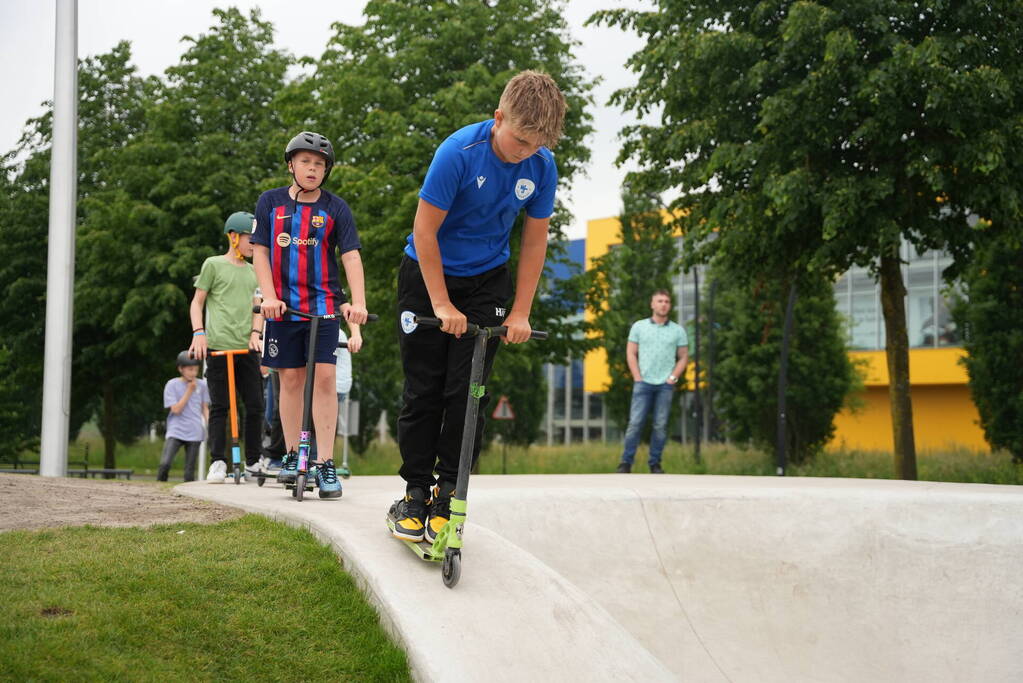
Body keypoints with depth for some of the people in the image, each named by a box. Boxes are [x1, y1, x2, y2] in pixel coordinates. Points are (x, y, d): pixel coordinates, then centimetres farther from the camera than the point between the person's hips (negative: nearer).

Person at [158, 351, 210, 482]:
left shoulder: (201, 385, 6)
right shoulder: (172, 385, -2)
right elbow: (176, 409, -8)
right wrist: (189, 391, -9)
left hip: (194, 433, 2)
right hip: (175, 431, -2)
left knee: (190, 471, 2)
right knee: (165, 463, -20)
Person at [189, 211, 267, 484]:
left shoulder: (254, 272, 20)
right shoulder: (213, 265, 5)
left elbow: (257, 306, 14)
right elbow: (197, 302, 6)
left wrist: (255, 333, -3)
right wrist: (199, 333, -6)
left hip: (247, 348, 4)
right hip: (218, 346, -4)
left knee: (255, 405, 2)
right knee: (219, 406, -4)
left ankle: (254, 461, 12)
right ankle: (217, 462, 1)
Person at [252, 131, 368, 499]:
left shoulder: (336, 208, -1)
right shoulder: (270, 202, 3)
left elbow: (351, 255, -8)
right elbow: (260, 252, 2)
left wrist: (357, 302, -20)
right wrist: (270, 297, -10)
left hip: (324, 304, -1)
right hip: (283, 305, 1)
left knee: (325, 377, -9)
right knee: (290, 378, 5)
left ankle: (325, 463, -7)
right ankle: (292, 455, 19)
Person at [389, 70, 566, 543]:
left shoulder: (542, 167, -13)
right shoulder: (459, 152, -25)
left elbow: (535, 239, -2)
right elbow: (425, 230, -19)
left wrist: (520, 312, -4)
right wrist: (442, 304, -18)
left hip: (487, 282, 3)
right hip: (428, 275, -2)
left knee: (468, 391, -4)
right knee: (423, 389, 0)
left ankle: (448, 495, 5)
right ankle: (415, 491, 11)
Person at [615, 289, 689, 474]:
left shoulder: (678, 330, 7)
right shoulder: (639, 326, 6)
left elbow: (683, 357, 10)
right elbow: (631, 353, 6)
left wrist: (673, 377, -3)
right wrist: (637, 377, -3)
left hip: (666, 385, 1)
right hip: (643, 383, -1)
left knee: (660, 425, 2)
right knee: (635, 423, -6)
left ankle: (655, 464, 9)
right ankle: (626, 462, -3)